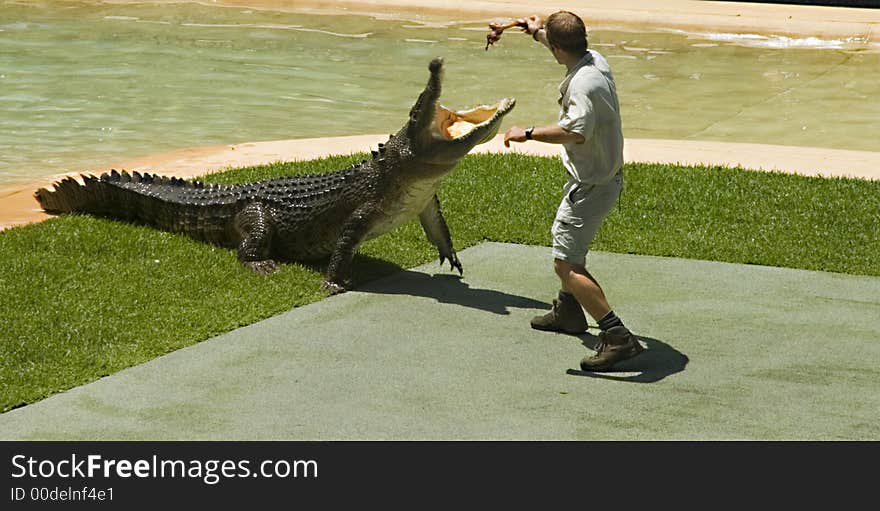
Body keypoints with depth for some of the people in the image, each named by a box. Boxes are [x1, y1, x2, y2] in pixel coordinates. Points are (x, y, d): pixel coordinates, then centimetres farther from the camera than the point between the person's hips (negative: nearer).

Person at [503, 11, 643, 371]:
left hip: (592, 184, -11)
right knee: (566, 238, 32)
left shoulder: (582, 84, -28)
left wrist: (528, 133, -31)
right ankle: (568, 312, 51)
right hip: (606, 175, 11)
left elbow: (577, 132, -42)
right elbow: (570, 48, 28)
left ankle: (618, 337, -22)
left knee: (566, 265, -15)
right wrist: (537, 32, 41)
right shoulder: (595, 60, 3)